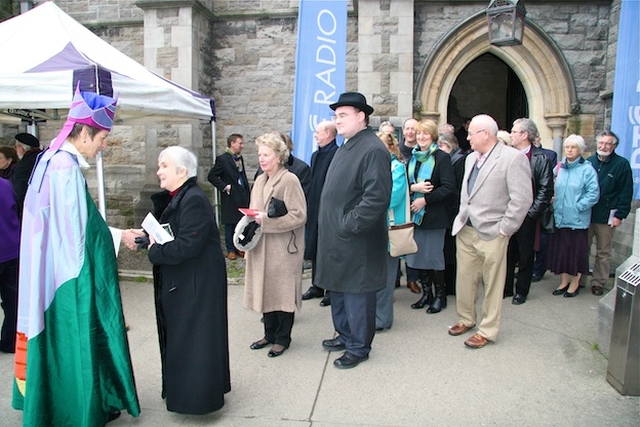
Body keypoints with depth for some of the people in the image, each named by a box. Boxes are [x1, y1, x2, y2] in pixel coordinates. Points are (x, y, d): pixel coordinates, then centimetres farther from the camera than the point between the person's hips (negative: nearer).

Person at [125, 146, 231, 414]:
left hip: (196, 284, -10)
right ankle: (182, 388, 38)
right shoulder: (171, 198, 9)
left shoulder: (194, 200, -22)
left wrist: (154, 251, -15)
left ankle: (196, 397, 21)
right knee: (179, 336, 20)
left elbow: (186, 245, -29)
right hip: (177, 282, 10)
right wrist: (145, 236, -6)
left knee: (192, 338, 3)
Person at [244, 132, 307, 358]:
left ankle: (283, 337, 20)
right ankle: (270, 333, 30)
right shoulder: (260, 180, 12)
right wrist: (253, 218, 1)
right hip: (261, 247, 7)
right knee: (265, 289, 14)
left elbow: (299, 215, -17)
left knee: (282, 292, 4)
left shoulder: (289, 180, -12)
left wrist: (266, 220, -20)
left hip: (283, 248, -7)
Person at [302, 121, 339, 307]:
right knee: (314, 249, 15)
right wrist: (308, 205, 14)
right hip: (314, 210, 9)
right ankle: (317, 286, 29)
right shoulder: (316, 155, 14)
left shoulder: (337, 155, -15)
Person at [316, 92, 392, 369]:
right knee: (338, 289, 21)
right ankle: (345, 335, 39)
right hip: (336, 239, 10)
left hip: (356, 242, -10)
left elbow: (377, 197, -24)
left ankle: (358, 347, 23)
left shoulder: (373, 150, -16)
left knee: (356, 295, 5)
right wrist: (329, 226, 13)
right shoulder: (344, 148, 14)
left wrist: (348, 225, -21)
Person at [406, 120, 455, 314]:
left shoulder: (442, 157, -7)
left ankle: (440, 295, 18)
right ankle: (426, 293, 24)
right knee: (417, 255, 9)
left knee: (434, 255, 1)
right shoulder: (413, 157, 11)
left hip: (434, 215, -5)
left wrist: (425, 199, -18)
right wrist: (414, 187, -11)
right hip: (415, 214, 6)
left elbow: (449, 188, -14)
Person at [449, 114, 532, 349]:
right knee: (464, 279, 15)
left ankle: (487, 331, 19)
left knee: (492, 285, 6)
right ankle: (466, 319, 34)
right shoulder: (471, 158, 13)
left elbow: (522, 198, -15)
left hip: (491, 234, -7)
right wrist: (462, 217, 12)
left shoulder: (513, 158, -11)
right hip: (465, 230, 7)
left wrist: (504, 229, -14)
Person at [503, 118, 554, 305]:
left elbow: (546, 190, -8)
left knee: (525, 256, 9)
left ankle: (521, 291, 22)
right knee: (507, 254, 12)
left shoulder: (540, 159, -5)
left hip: (527, 217, -4)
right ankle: (506, 288, 25)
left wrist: (531, 212, -13)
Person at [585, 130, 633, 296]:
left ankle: (598, 283, 17)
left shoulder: (622, 164, -2)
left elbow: (626, 192, -4)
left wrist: (620, 215, -10)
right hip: (585, 214, 3)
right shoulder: (588, 162, 7)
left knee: (603, 252, 7)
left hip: (606, 216, -3)